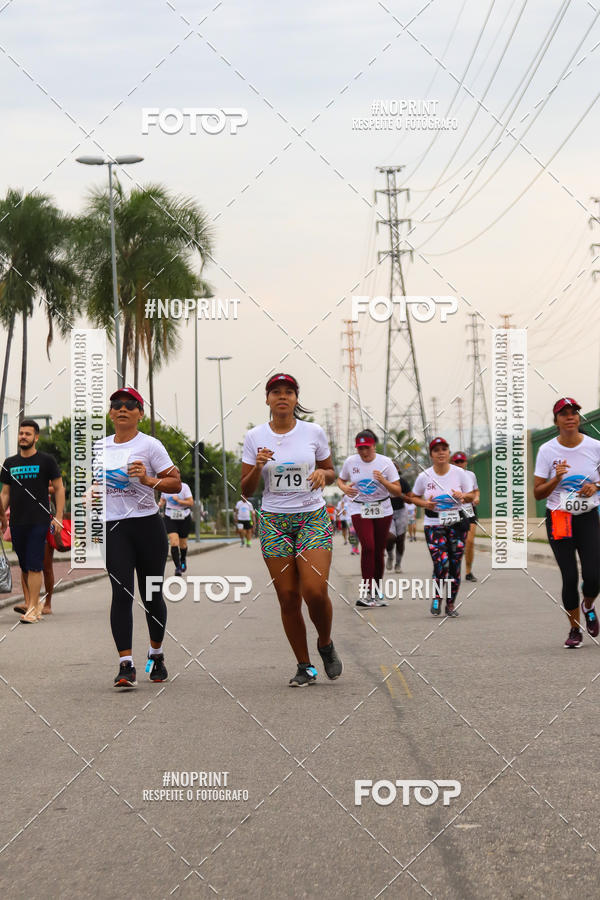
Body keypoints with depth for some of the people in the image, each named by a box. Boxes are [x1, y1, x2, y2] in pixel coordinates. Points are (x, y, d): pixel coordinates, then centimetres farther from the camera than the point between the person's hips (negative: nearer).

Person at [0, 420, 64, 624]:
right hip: (17, 522, 4)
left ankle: (32, 608, -9)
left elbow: (59, 488, 3)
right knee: (24, 566, 7)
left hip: (39, 522, -4)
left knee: (34, 566, -10)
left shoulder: (46, 460, 1)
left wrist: (58, 517, -5)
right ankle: (32, 604, 14)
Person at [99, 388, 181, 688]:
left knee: (151, 595, 6)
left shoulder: (149, 445, -2)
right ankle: (126, 665, -13)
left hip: (147, 526, -2)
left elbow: (176, 484, -7)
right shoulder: (101, 446, 13)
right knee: (121, 593, -10)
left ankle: (156, 655, 27)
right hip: (114, 528, 2)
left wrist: (148, 480, -22)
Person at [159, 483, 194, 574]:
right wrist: (159, 504, -5)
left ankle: (183, 559, 45)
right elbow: (162, 500, 17)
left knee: (182, 544, 13)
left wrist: (178, 500, -25)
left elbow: (191, 503, -12)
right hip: (170, 519, 1)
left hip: (184, 518, -1)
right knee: (174, 543, -17)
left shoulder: (184, 487, -10)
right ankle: (178, 568, -16)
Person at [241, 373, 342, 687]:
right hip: (273, 521, 1)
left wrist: (323, 474, -8)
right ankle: (304, 667, 13)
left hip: (313, 518, -1)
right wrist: (258, 466, -14)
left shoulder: (313, 432, 2)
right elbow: (246, 491, 5)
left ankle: (326, 644, 14)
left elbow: (331, 472, 14)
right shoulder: (255, 437, 3)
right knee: (287, 596, -1)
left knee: (315, 590, -16)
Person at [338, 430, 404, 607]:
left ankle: (376, 593, 18)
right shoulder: (350, 462, -1)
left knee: (379, 551, 4)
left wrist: (383, 481, -22)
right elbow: (340, 480, 17)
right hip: (360, 510, -1)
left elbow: (398, 491, -4)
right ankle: (368, 592, -19)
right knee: (368, 547, -20)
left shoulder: (385, 462, -5)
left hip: (382, 511, 1)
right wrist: (345, 488, -6)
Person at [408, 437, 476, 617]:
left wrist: (463, 496, -15)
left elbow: (471, 496, 8)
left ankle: (451, 604, 17)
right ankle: (436, 597, 9)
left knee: (455, 565, 1)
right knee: (441, 563, -16)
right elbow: (413, 497, 12)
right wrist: (425, 504, -8)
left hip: (456, 523, 2)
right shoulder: (424, 476, -1)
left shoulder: (459, 473, 0)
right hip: (434, 524, -1)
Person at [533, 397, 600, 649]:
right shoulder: (547, 450, -5)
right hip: (558, 518, -1)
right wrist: (556, 479, -19)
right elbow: (537, 493, -2)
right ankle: (574, 629, 17)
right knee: (569, 577, -4)